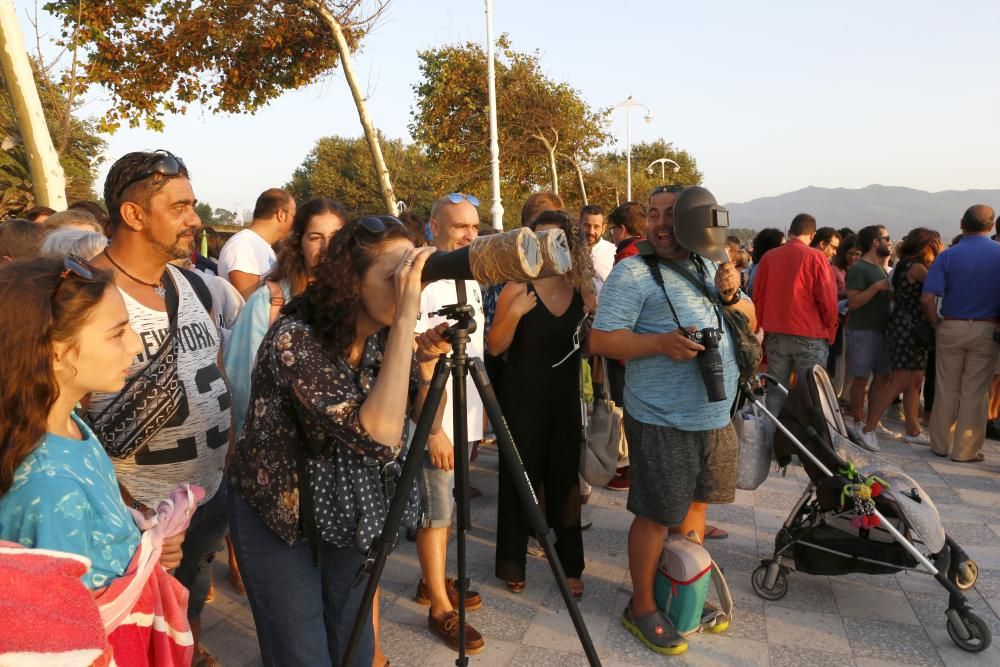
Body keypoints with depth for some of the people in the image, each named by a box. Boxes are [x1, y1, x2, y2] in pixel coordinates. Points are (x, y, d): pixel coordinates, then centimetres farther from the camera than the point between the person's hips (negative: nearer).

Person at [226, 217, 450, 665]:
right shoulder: (294, 338, -29)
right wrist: (406, 319, -40)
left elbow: (428, 424, -3)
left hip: (346, 513, 5)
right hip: (279, 519, -5)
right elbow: (377, 436, -40)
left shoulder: (384, 337, -10)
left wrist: (427, 364, -22)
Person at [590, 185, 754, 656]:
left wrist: (730, 295, -5)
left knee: (695, 502, 20)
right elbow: (601, 339, -17)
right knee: (657, 514, 3)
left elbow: (750, 323, 16)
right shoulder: (632, 273, -11)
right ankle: (641, 608, 23)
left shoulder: (709, 269, 11)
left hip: (716, 418, 7)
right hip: (662, 422, -7)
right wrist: (661, 342, -29)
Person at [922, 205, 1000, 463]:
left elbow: (927, 298, -12)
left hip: (951, 328, 1)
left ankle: (940, 444, 19)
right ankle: (966, 450, 12)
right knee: (974, 392, 6)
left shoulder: (948, 256, -4)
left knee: (946, 390, 10)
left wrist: (937, 323, 1)